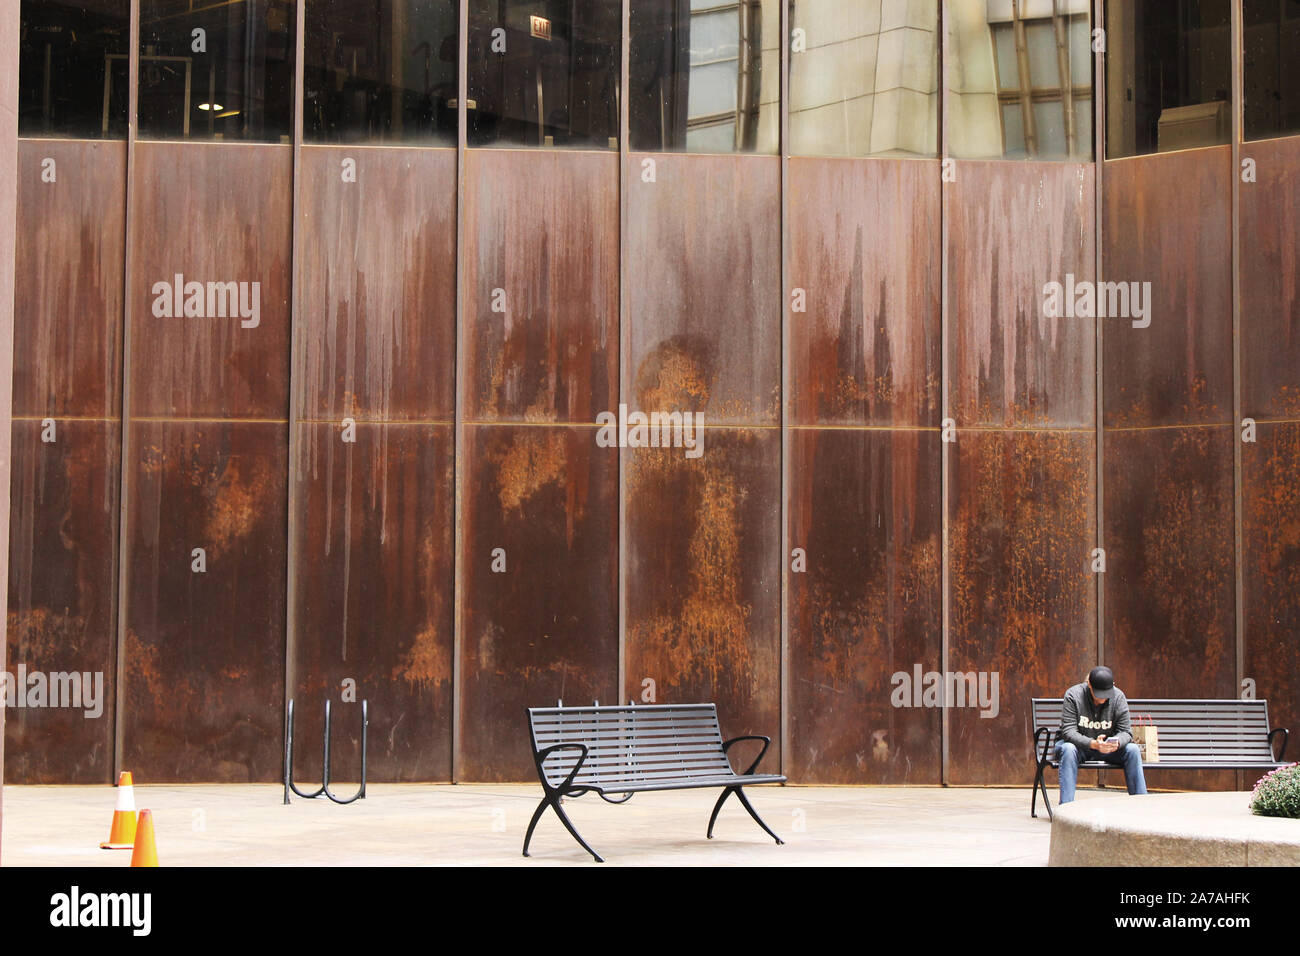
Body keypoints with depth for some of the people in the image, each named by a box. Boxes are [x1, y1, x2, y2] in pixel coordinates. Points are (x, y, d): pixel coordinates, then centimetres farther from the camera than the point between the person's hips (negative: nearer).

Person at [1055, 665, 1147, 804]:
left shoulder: (1118, 697, -10)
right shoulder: (1073, 695, -19)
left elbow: (1125, 732, -10)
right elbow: (1068, 731, -26)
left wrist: (1117, 743, -36)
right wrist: (1093, 744, -42)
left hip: (1106, 746, 3)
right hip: (1078, 745, -3)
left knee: (1132, 750, -21)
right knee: (1068, 749, -36)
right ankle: (1066, 807, -39)